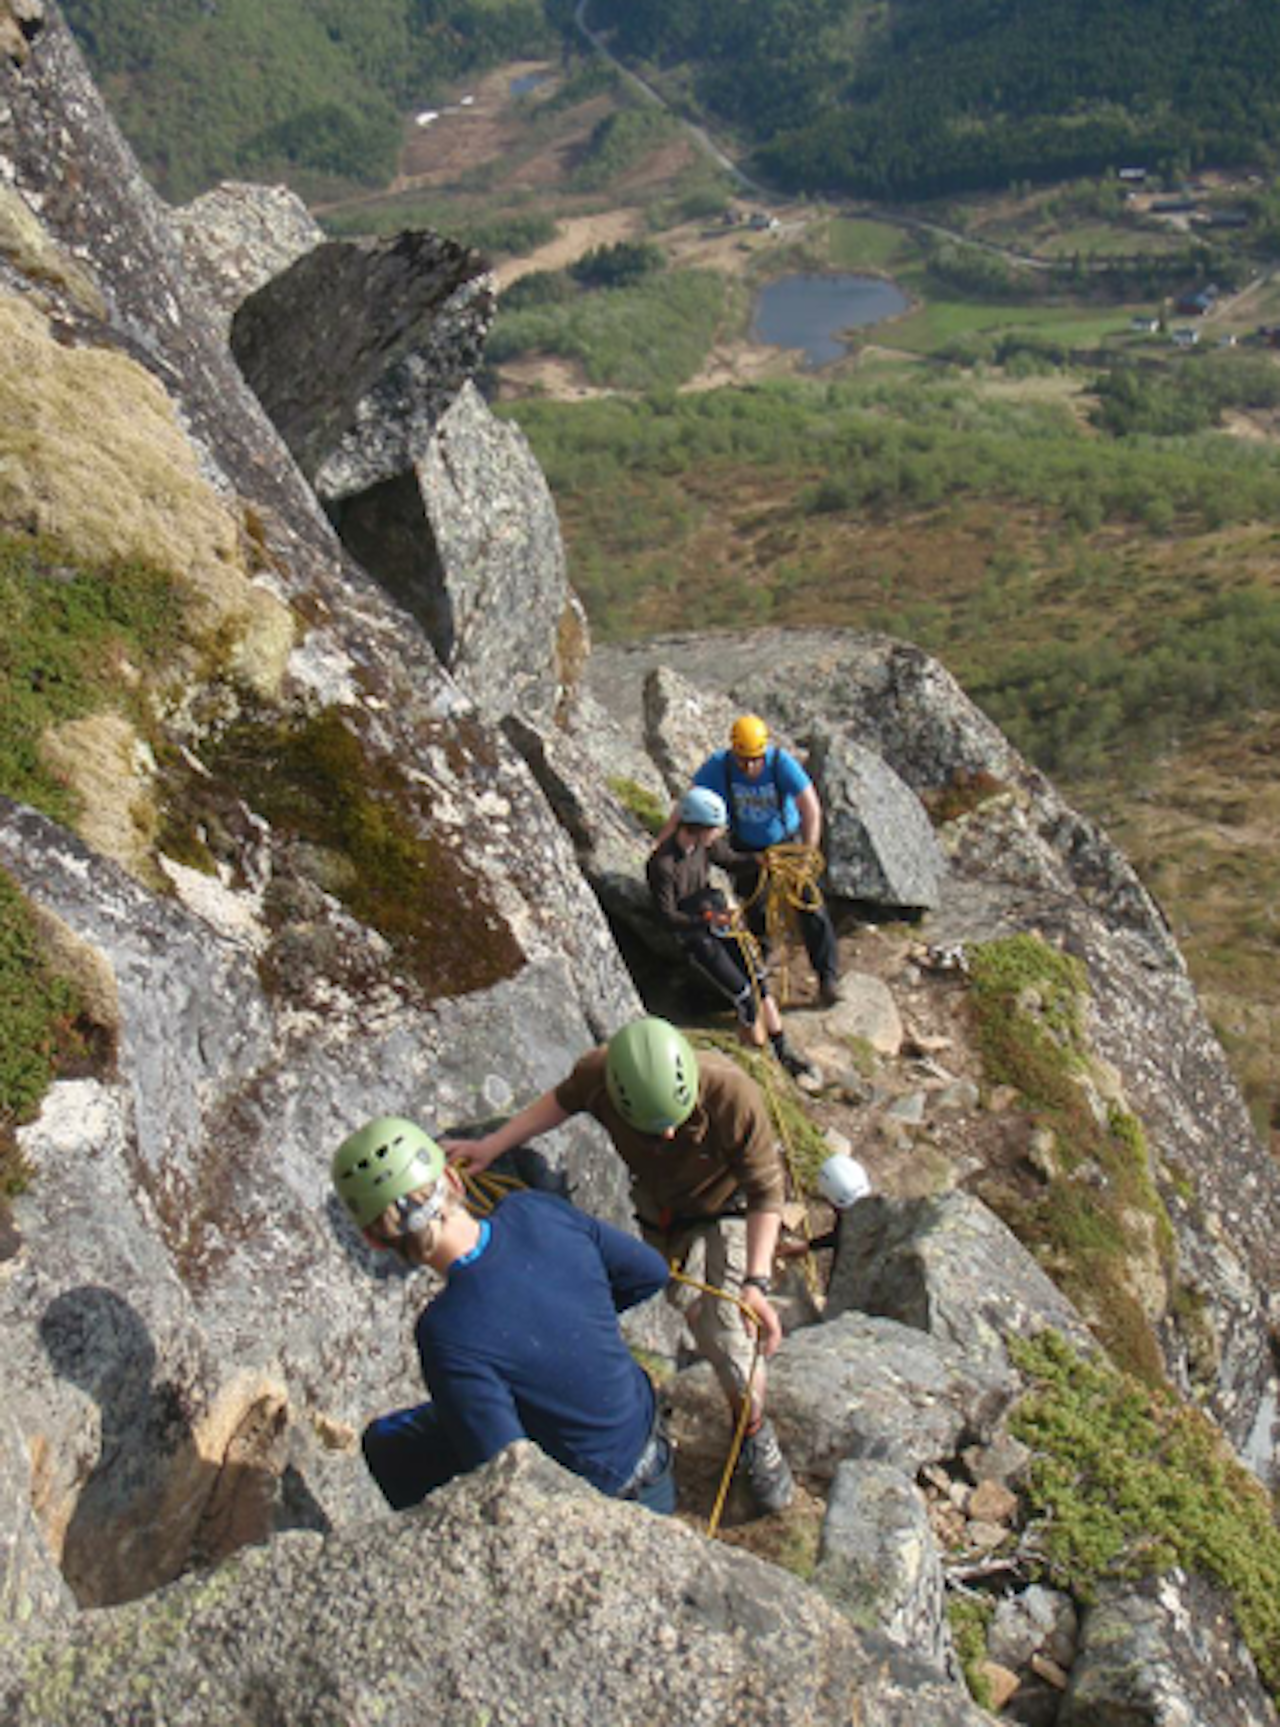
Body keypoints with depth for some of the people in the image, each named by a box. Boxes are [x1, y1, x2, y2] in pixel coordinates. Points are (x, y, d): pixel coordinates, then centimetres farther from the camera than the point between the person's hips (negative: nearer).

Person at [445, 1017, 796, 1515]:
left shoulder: (731, 1095, -40)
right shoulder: (599, 1074, -33)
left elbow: (767, 1191, -25)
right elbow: (562, 1100, -6)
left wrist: (756, 1283, -32)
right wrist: (491, 1146, -7)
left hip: (730, 1205, -3)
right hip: (662, 1209, 3)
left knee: (732, 1338, -7)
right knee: (701, 1318, 6)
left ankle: (755, 1435, 22)